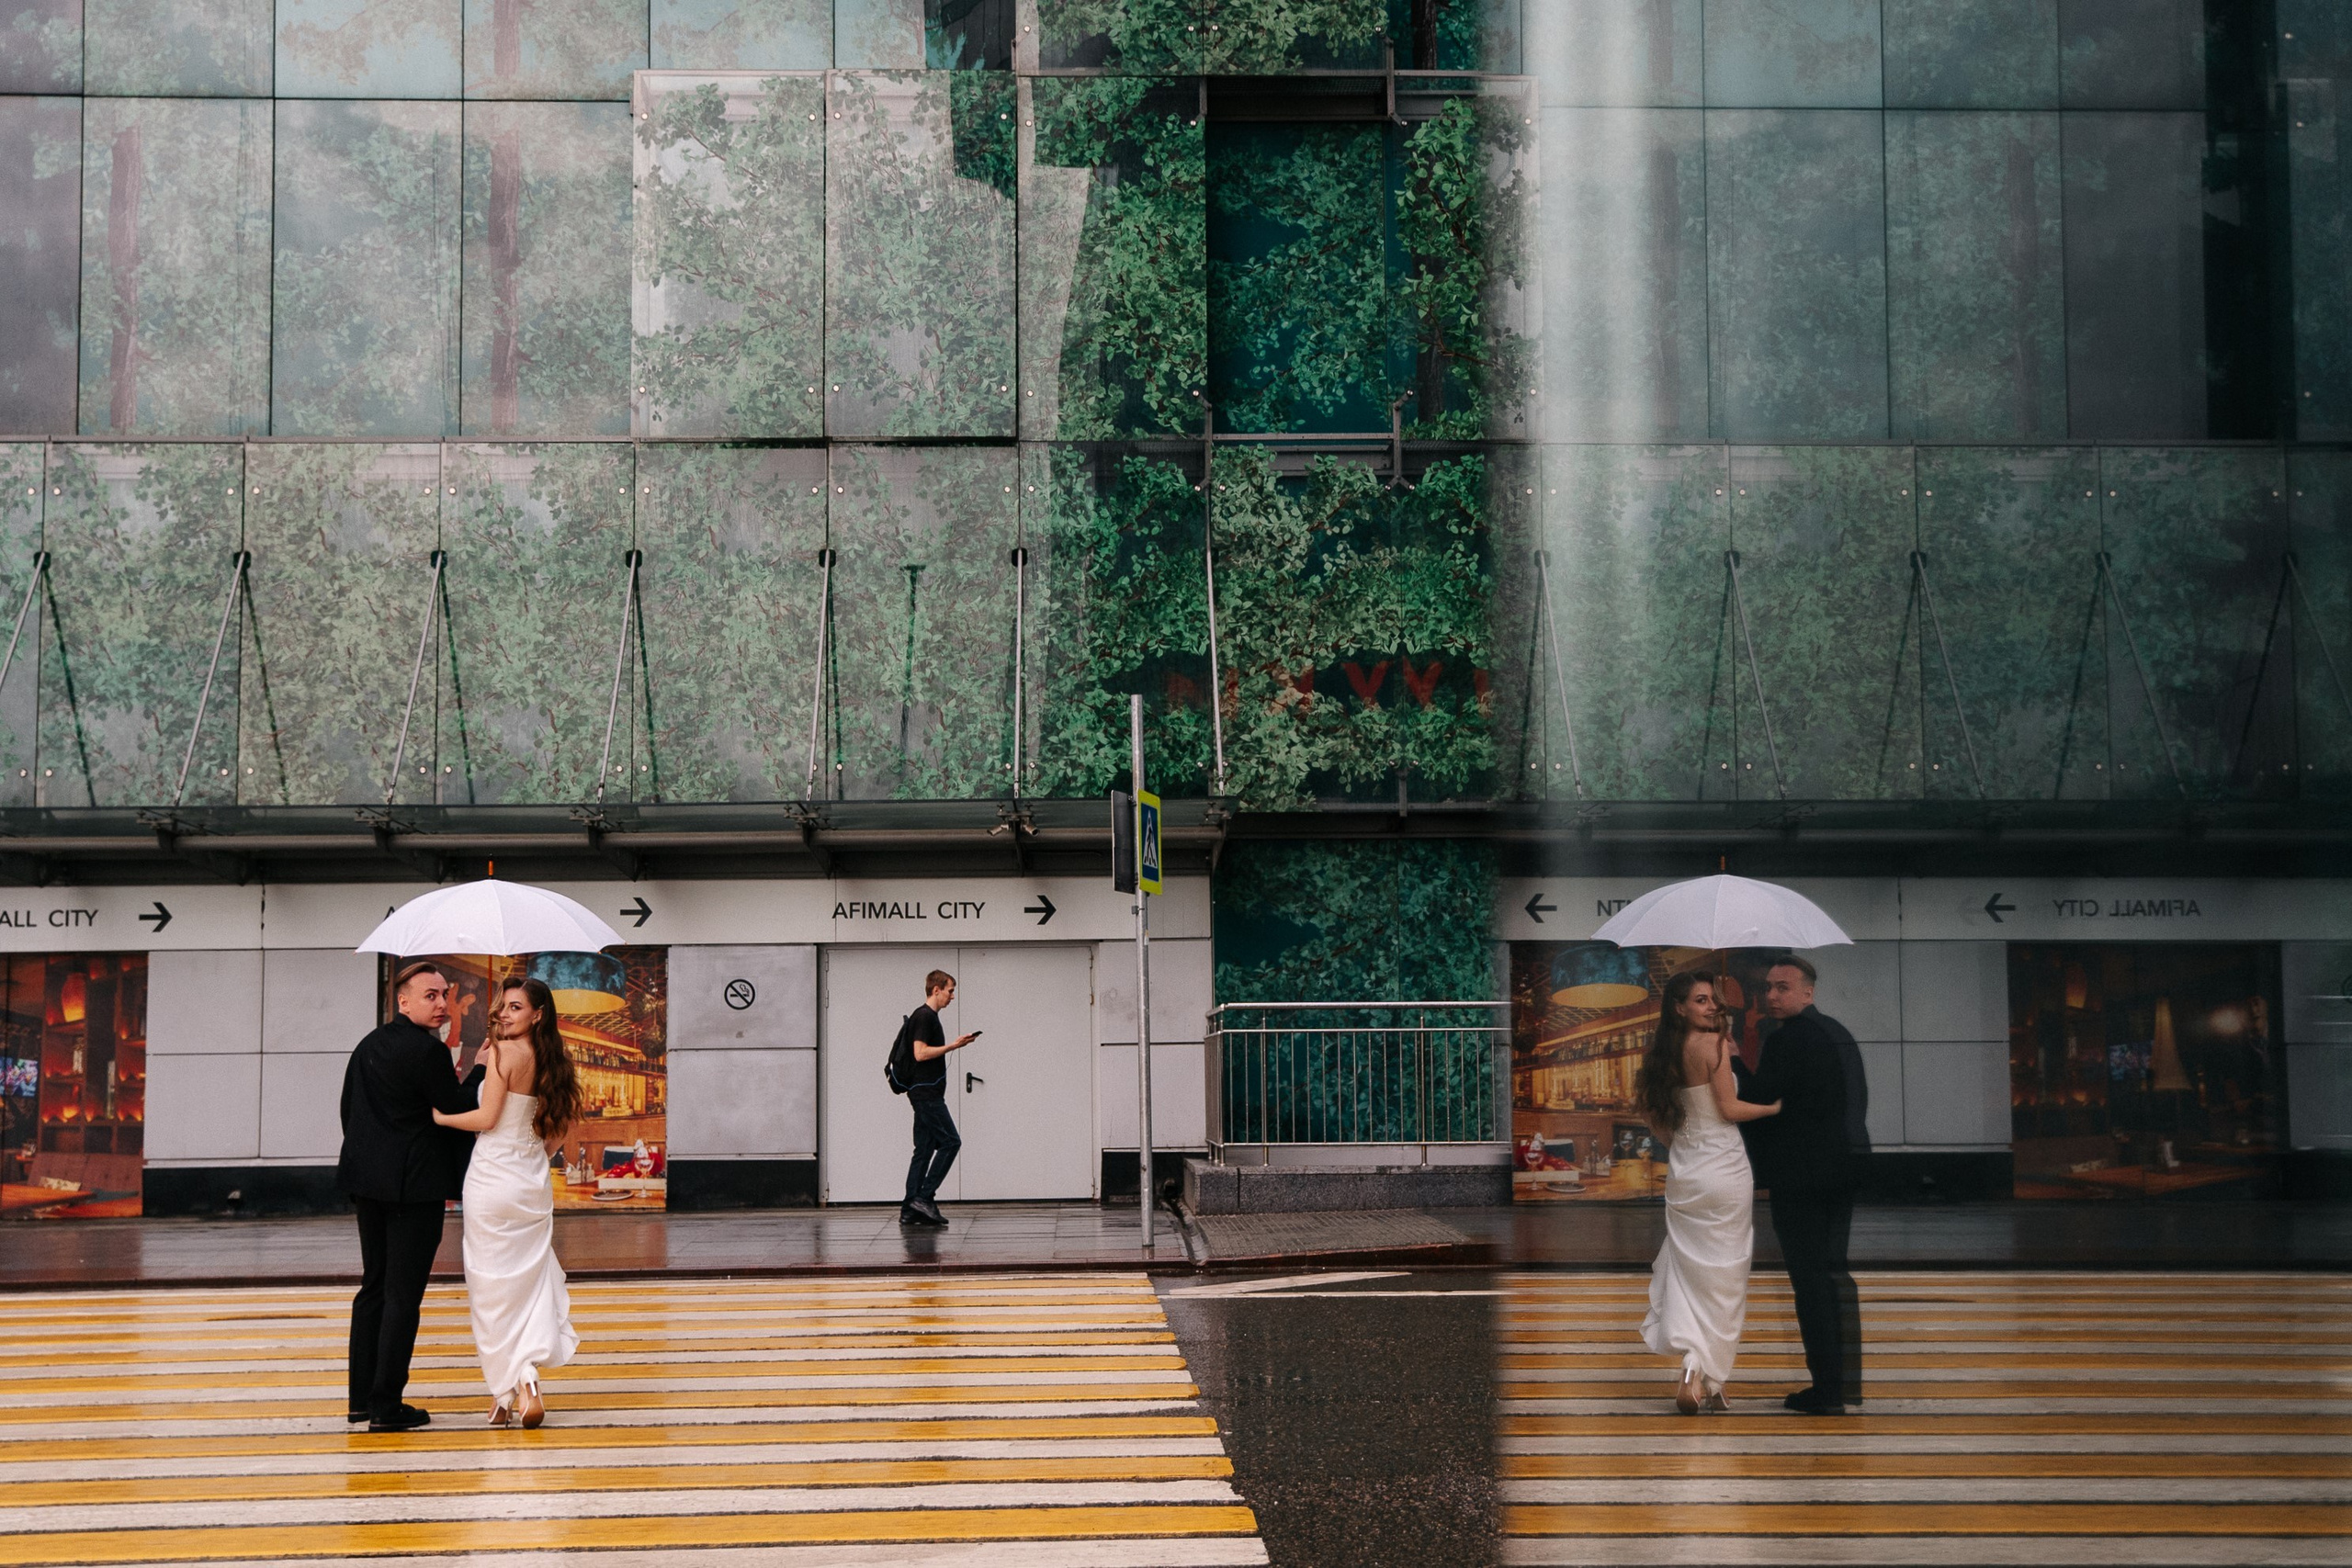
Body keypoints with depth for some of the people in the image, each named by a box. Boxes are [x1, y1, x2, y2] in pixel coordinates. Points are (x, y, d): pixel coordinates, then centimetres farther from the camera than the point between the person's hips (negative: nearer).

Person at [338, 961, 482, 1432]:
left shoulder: (369, 1046, 11)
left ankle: (362, 1397, 19)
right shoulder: (428, 1050, -16)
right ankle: (386, 1405, 0)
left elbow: (348, 1109, 16)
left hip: (371, 1184, 8)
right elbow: (459, 1112, -13)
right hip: (415, 1186, -8)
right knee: (403, 1295, -2)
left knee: (373, 1287, 15)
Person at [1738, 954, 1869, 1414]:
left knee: (1810, 1279, -5)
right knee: (1833, 1274, 14)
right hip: (1842, 1172, 9)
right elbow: (1859, 1100, 20)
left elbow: (1754, 1102, -18)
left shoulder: (1787, 1039, -15)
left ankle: (1826, 1389, -4)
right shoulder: (1839, 1034, 15)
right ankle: (1846, 1383, 18)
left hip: (1801, 1177, -9)